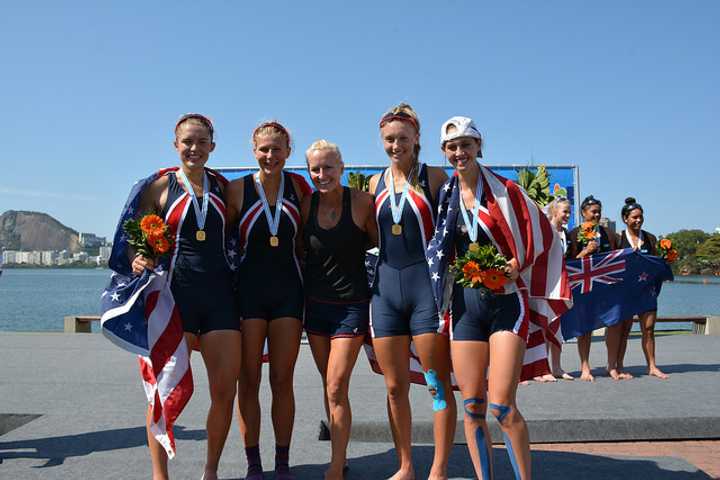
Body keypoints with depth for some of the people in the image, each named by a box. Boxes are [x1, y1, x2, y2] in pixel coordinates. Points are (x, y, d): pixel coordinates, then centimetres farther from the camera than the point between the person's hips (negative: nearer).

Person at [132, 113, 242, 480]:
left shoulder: (223, 186, 10)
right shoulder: (160, 186, 4)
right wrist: (138, 259, -17)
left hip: (219, 293, 2)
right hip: (174, 292, -2)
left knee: (225, 390, 1)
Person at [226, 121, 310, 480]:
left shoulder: (299, 186, 3)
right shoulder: (237, 189, -2)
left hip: (288, 289, 1)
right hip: (249, 288, -1)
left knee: (283, 380, 6)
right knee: (249, 380, 3)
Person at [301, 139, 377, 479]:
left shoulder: (361, 201, -10)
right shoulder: (306, 205, 0)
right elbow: (298, 249, 11)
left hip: (351, 304, -4)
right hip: (315, 304, 4)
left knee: (336, 387, -8)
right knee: (329, 385, 13)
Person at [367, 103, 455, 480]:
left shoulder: (434, 177, 0)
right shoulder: (377, 182, 12)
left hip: (426, 284, -4)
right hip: (386, 287, 4)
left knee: (438, 385, 1)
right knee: (395, 387, 9)